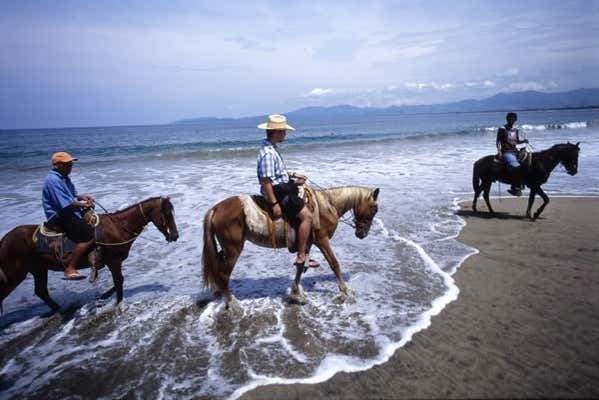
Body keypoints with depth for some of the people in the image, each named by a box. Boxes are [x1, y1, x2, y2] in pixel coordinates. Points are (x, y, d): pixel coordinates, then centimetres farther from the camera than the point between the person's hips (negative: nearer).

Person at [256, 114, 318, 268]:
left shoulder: (272, 149, 11)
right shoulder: (267, 153, -21)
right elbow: (265, 180, -25)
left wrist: (292, 175, 17)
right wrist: (274, 203, -25)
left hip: (282, 188, 11)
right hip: (277, 191, -11)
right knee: (306, 215, -15)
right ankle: (301, 257, -10)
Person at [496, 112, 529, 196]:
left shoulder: (515, 130, 19)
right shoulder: (502, 129, -1)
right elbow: (498, 141, -6)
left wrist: (523, 141, 6)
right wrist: (499, 151, -20)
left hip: (514, 151, 8)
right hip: (506, 152, -8)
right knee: (515, 166, -27)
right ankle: (515, 188, -20)